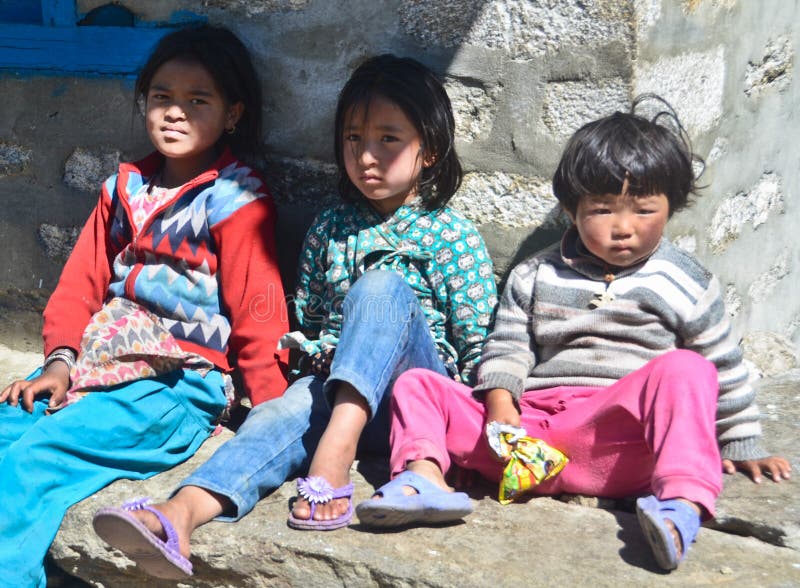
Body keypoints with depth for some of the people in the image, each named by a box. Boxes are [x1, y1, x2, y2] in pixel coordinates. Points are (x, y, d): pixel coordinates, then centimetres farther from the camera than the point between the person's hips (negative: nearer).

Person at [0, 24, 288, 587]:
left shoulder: (238, 203, -2)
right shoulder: (125, 188, 18)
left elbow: (258, 316, -6)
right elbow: (81, 282, 15)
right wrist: (60, 360, -1)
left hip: (177, 386, -6)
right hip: (93, 366, 6)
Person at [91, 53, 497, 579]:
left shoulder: (452, 235, 2)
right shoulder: (329, 230, 16)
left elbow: (479, 344, 1)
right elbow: (307, 322, 26)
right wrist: (307, 350, 10)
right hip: (332, 384, 3)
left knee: (382, 284, -30)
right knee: (282, 413, -33)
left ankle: (334, 454, -48)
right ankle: (183, 511, -60)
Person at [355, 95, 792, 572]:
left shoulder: (686, 284, 11)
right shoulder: (536, 277, 16)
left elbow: (723, 370, 17)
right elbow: (508, 348, 12)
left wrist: (741, 446, 18)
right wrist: (499, 402, -7)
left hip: (618, 437, -3)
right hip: (531, 432, 3)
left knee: (683, 370, -31)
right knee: (416, 384, -6)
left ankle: (682, 503, -46)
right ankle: (425, 476, -34)